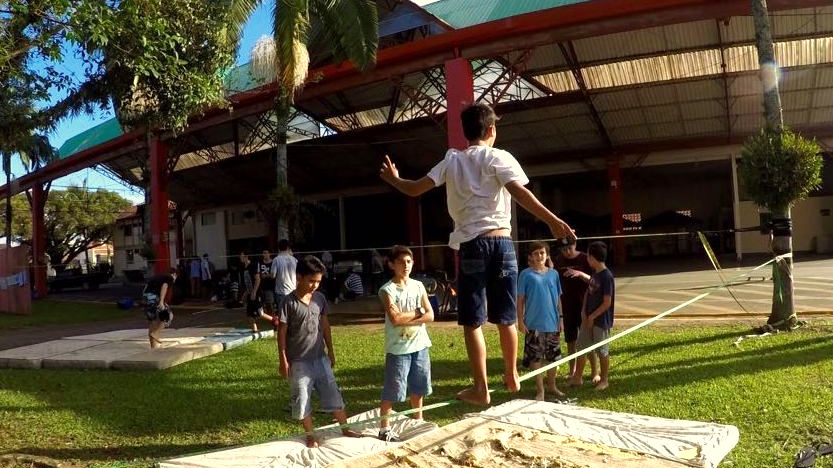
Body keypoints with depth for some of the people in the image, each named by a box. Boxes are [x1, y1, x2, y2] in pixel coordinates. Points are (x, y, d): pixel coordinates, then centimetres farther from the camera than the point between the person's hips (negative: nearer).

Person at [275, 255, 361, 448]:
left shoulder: (320, 298, 1)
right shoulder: (288, 302, -13)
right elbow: (282, 333, -10)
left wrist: (331, 351, 12)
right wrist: (283, 360, -11)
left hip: (320, 358, 4)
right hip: (299, 362, -4)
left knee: (333, 394, 11)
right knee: (302, 400, 7)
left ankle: (345, 428, 26)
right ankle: (310, 435, 24)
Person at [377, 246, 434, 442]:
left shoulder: (418, 286, 5)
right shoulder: (387, 290, -10)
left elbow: (430, 315, -2)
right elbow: (395, 319, -21)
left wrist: (406, 319, -14)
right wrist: (417, 312, -10)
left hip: (419, 345, 5)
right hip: (397, 348, -5)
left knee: (418, 386, 18)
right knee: (392, 390, 0)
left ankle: (418, 420, 37)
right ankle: (384, 428, 11)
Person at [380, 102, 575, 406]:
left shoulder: (452, 161, 9)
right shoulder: (498, 157, 3)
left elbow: (415, 189, 9)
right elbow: (521, 194, -13)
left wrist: (394, 179, 29)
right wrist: (553, 221, -19)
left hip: (471, 244, 0)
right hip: (501, 242, 0)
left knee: (473, 321, 4)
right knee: (505, 317, 14)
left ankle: (481, 389, 6)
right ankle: (512, 376, 29)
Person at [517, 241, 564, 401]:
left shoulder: (553, 274, 5)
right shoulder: (526, 274, -5)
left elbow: (558, 298, 10)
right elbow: (520, 299, -3)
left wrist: (560, 318, 9)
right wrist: (520, 320, -7)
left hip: (552, 323, 3)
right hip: (533, 324, -3)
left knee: (553, 356, 13)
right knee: (535, 358, 2)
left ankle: (552, 385, 30)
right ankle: (540, 390, 14)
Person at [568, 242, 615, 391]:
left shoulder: (607, 276, -19)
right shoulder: (594, 273, 5)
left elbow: (607, 303, -19)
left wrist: (592, 317, -13)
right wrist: (584, 312, 1)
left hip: (601, 320, -8)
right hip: (588, 318, 8)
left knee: (602, 351, 7)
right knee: (581, 347, 12)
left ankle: (604, 380, 22)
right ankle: (577, 378, 22)